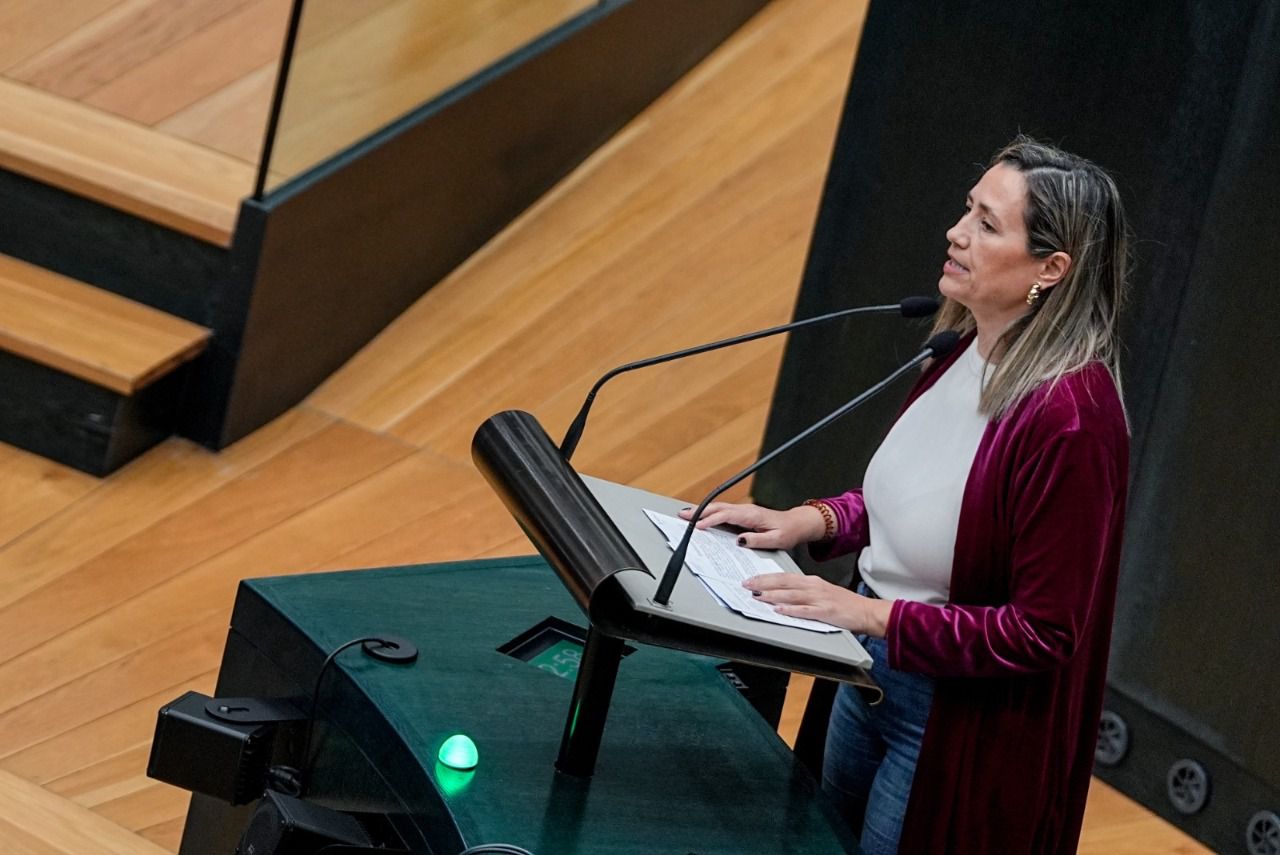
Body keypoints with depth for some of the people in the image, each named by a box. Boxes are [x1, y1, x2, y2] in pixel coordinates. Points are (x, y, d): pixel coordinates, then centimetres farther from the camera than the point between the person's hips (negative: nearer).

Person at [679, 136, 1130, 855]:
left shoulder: (1069, 415, -29)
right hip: (869, 674, 8)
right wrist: (814, 521, -1)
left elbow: (1043, 635, -25)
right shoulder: (964, 351, -4)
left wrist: (872, 614, -25)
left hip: (959, 727, -8)